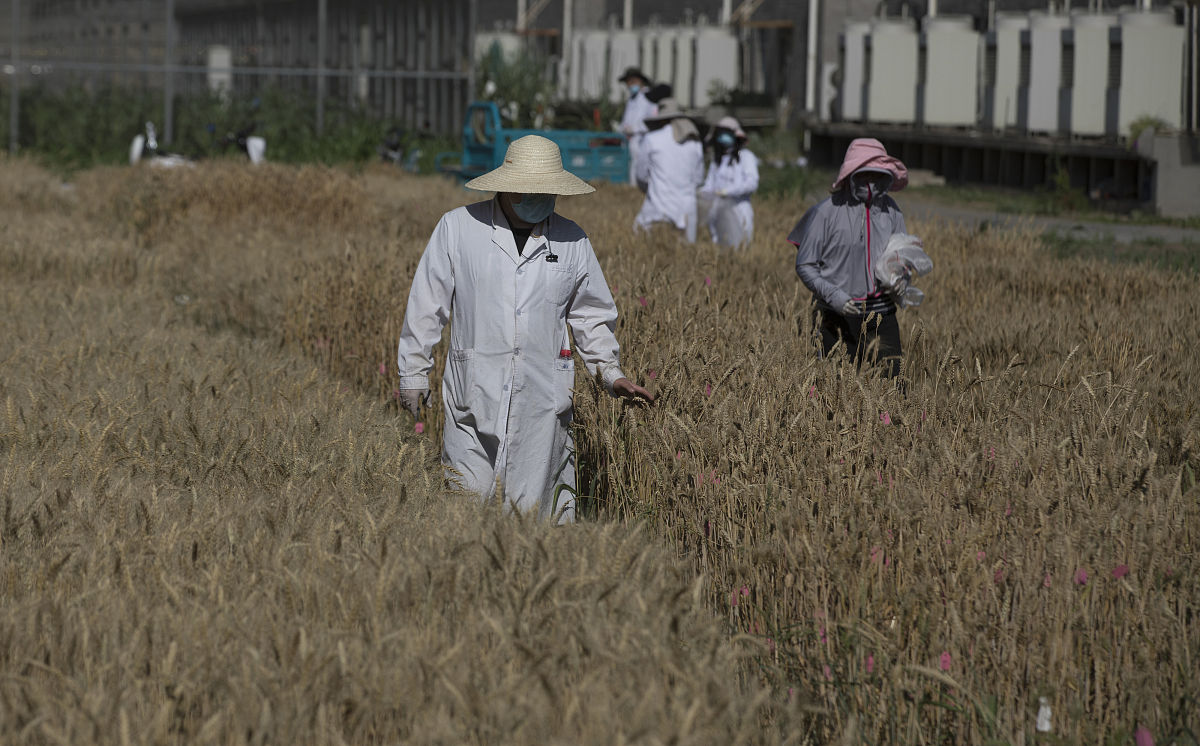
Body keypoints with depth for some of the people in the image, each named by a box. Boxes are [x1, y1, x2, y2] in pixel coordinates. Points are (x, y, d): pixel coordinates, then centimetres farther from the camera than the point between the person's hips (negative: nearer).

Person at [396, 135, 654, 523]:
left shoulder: (571, 240, 8)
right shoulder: (457, 228, 1)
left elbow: (592, 316, 18)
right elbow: (426, 306, 5)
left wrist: (611, 373, 7)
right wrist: (414, 375, 5)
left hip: (542, 399, 1)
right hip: (473, 393, -1)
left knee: (535, 506, 1)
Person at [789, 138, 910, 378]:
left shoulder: (890, 210, 6)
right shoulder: (827, 212, -7)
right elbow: (805, 266, -3)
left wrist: (902, 280, -4)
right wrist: (832, 295, -18)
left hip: (882, 314, 3)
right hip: (838, 319, -3)